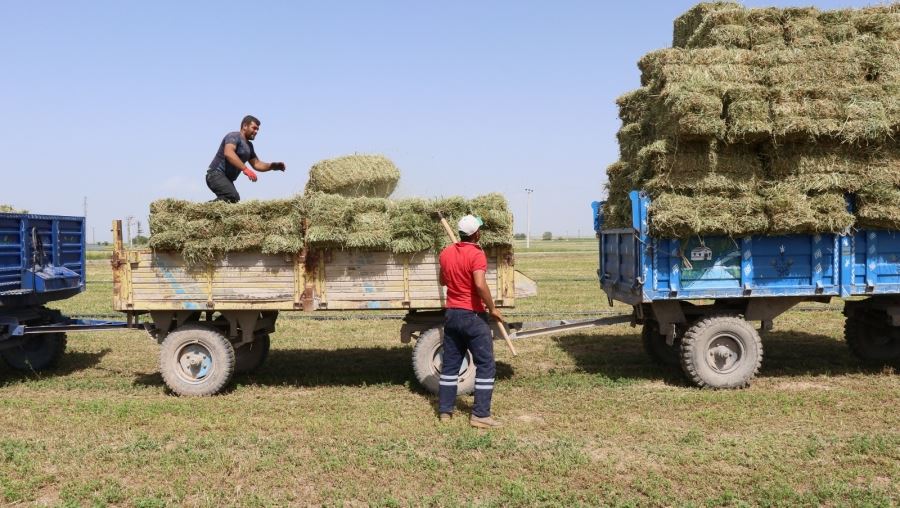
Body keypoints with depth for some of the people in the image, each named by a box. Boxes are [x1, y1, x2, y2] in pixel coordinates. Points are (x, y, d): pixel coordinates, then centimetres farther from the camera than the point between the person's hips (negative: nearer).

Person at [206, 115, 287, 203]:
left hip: (227, 179, 10)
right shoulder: (234, 136, -10)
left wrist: (274, 166, 2)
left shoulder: (249, 145, 18)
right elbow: (228, 153, -30)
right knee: (233, 198, -30)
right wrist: (245, 169, -38)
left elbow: (256, 164, 19)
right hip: (216, 175, -10)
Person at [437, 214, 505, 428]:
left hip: (451, 314, 7)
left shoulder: (446, 253, 7)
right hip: (472, 315, -7)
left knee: (450, 364, 14)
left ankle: (445, 410, 18)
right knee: (485, 365, 0)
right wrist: (492, 309, -17)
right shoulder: (476, 254, -16)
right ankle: (480, 415, -2)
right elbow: (480, 285, -28)